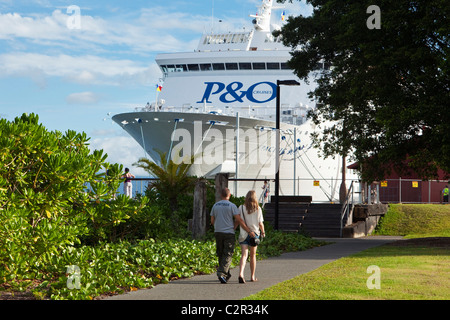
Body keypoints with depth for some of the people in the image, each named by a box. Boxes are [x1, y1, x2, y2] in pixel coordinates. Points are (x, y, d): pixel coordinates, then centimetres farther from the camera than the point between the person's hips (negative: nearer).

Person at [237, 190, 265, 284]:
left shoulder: (241, 208, -3)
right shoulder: (258, 209, -4)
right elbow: (260, 223, -3)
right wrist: (263, 232, 14)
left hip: (243, 234, 0)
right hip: (254, 233, 0)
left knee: (244, 255, -6)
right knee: (253, 255, 15)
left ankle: (241, 274, -28)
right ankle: (252, 276, 24)